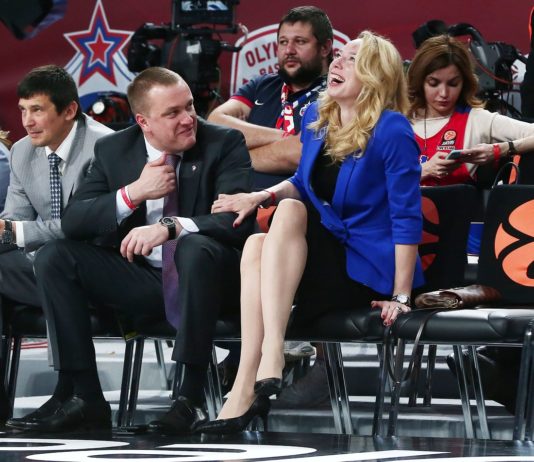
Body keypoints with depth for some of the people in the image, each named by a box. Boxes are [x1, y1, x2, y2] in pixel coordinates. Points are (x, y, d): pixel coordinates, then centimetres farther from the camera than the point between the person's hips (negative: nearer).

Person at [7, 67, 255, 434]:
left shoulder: (224, 144, -6)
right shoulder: (113, 151, 4)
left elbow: (238, 219, -19)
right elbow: (73, 221, -2)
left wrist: (170, 226, -34)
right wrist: (134, 192, -17)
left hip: (203, 277, -4)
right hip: (141, 278, 4)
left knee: (196, 247, -38)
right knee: (54, 258, -13)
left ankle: (191, 399, -34)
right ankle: (84, 396, -14)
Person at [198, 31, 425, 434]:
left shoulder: (391, 131, -14)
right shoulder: (317, 118, 9)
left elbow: (407, 217, -16)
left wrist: (401, 296, -20)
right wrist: (263, 195, 1)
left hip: (369, 268, -6)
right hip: (322, 256, 6)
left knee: (291, 212, -28)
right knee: (256, 246, -25)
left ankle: (272, 355, -41)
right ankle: (247, 385, -38)